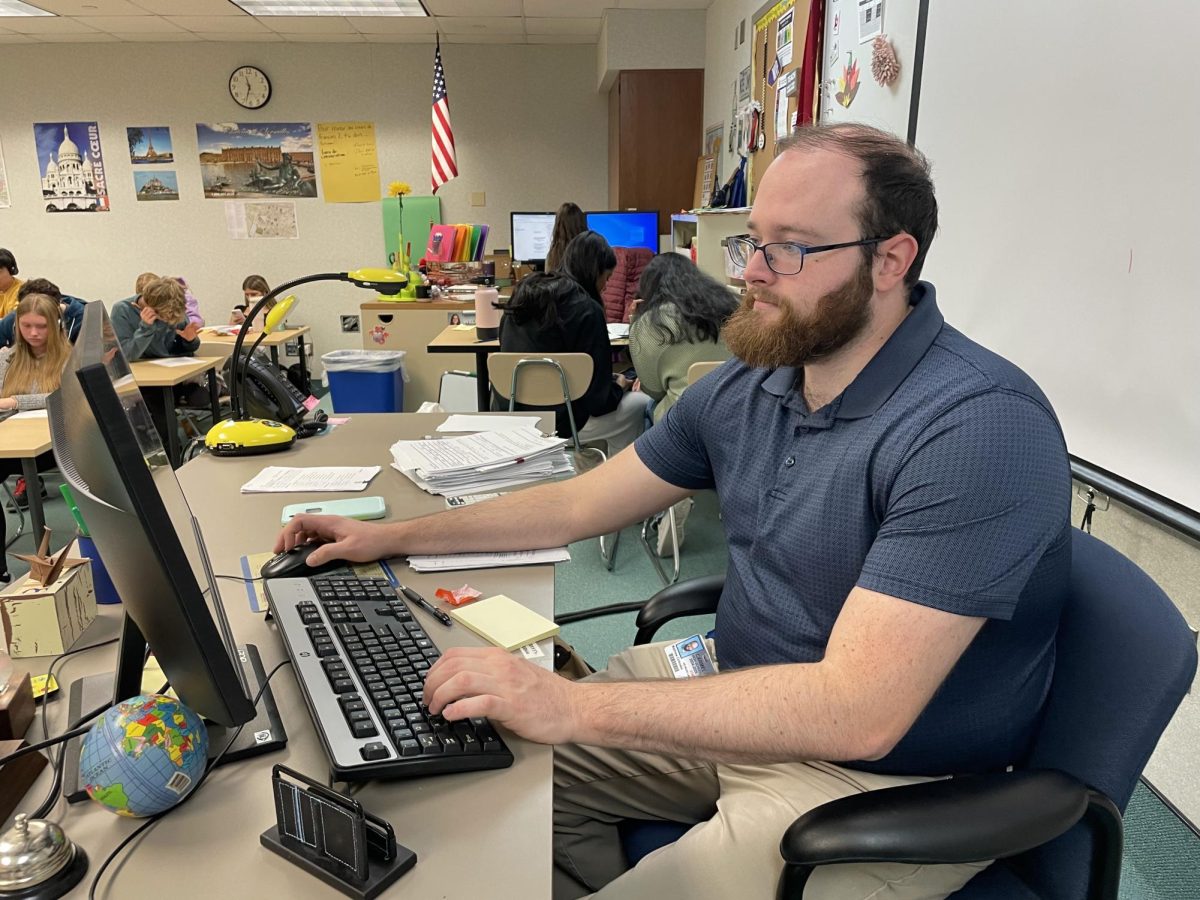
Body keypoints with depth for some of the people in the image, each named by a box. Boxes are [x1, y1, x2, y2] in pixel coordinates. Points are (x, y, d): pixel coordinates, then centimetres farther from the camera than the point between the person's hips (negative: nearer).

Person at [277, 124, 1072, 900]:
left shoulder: (978, 426, -26)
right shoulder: (745, 388, -1)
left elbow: (857, 710, -31)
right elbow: (581, 503, 7)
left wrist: (572, 706, -31)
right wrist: (392, 537, 7)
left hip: (884, 783, -6)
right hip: (740, 698, 7)